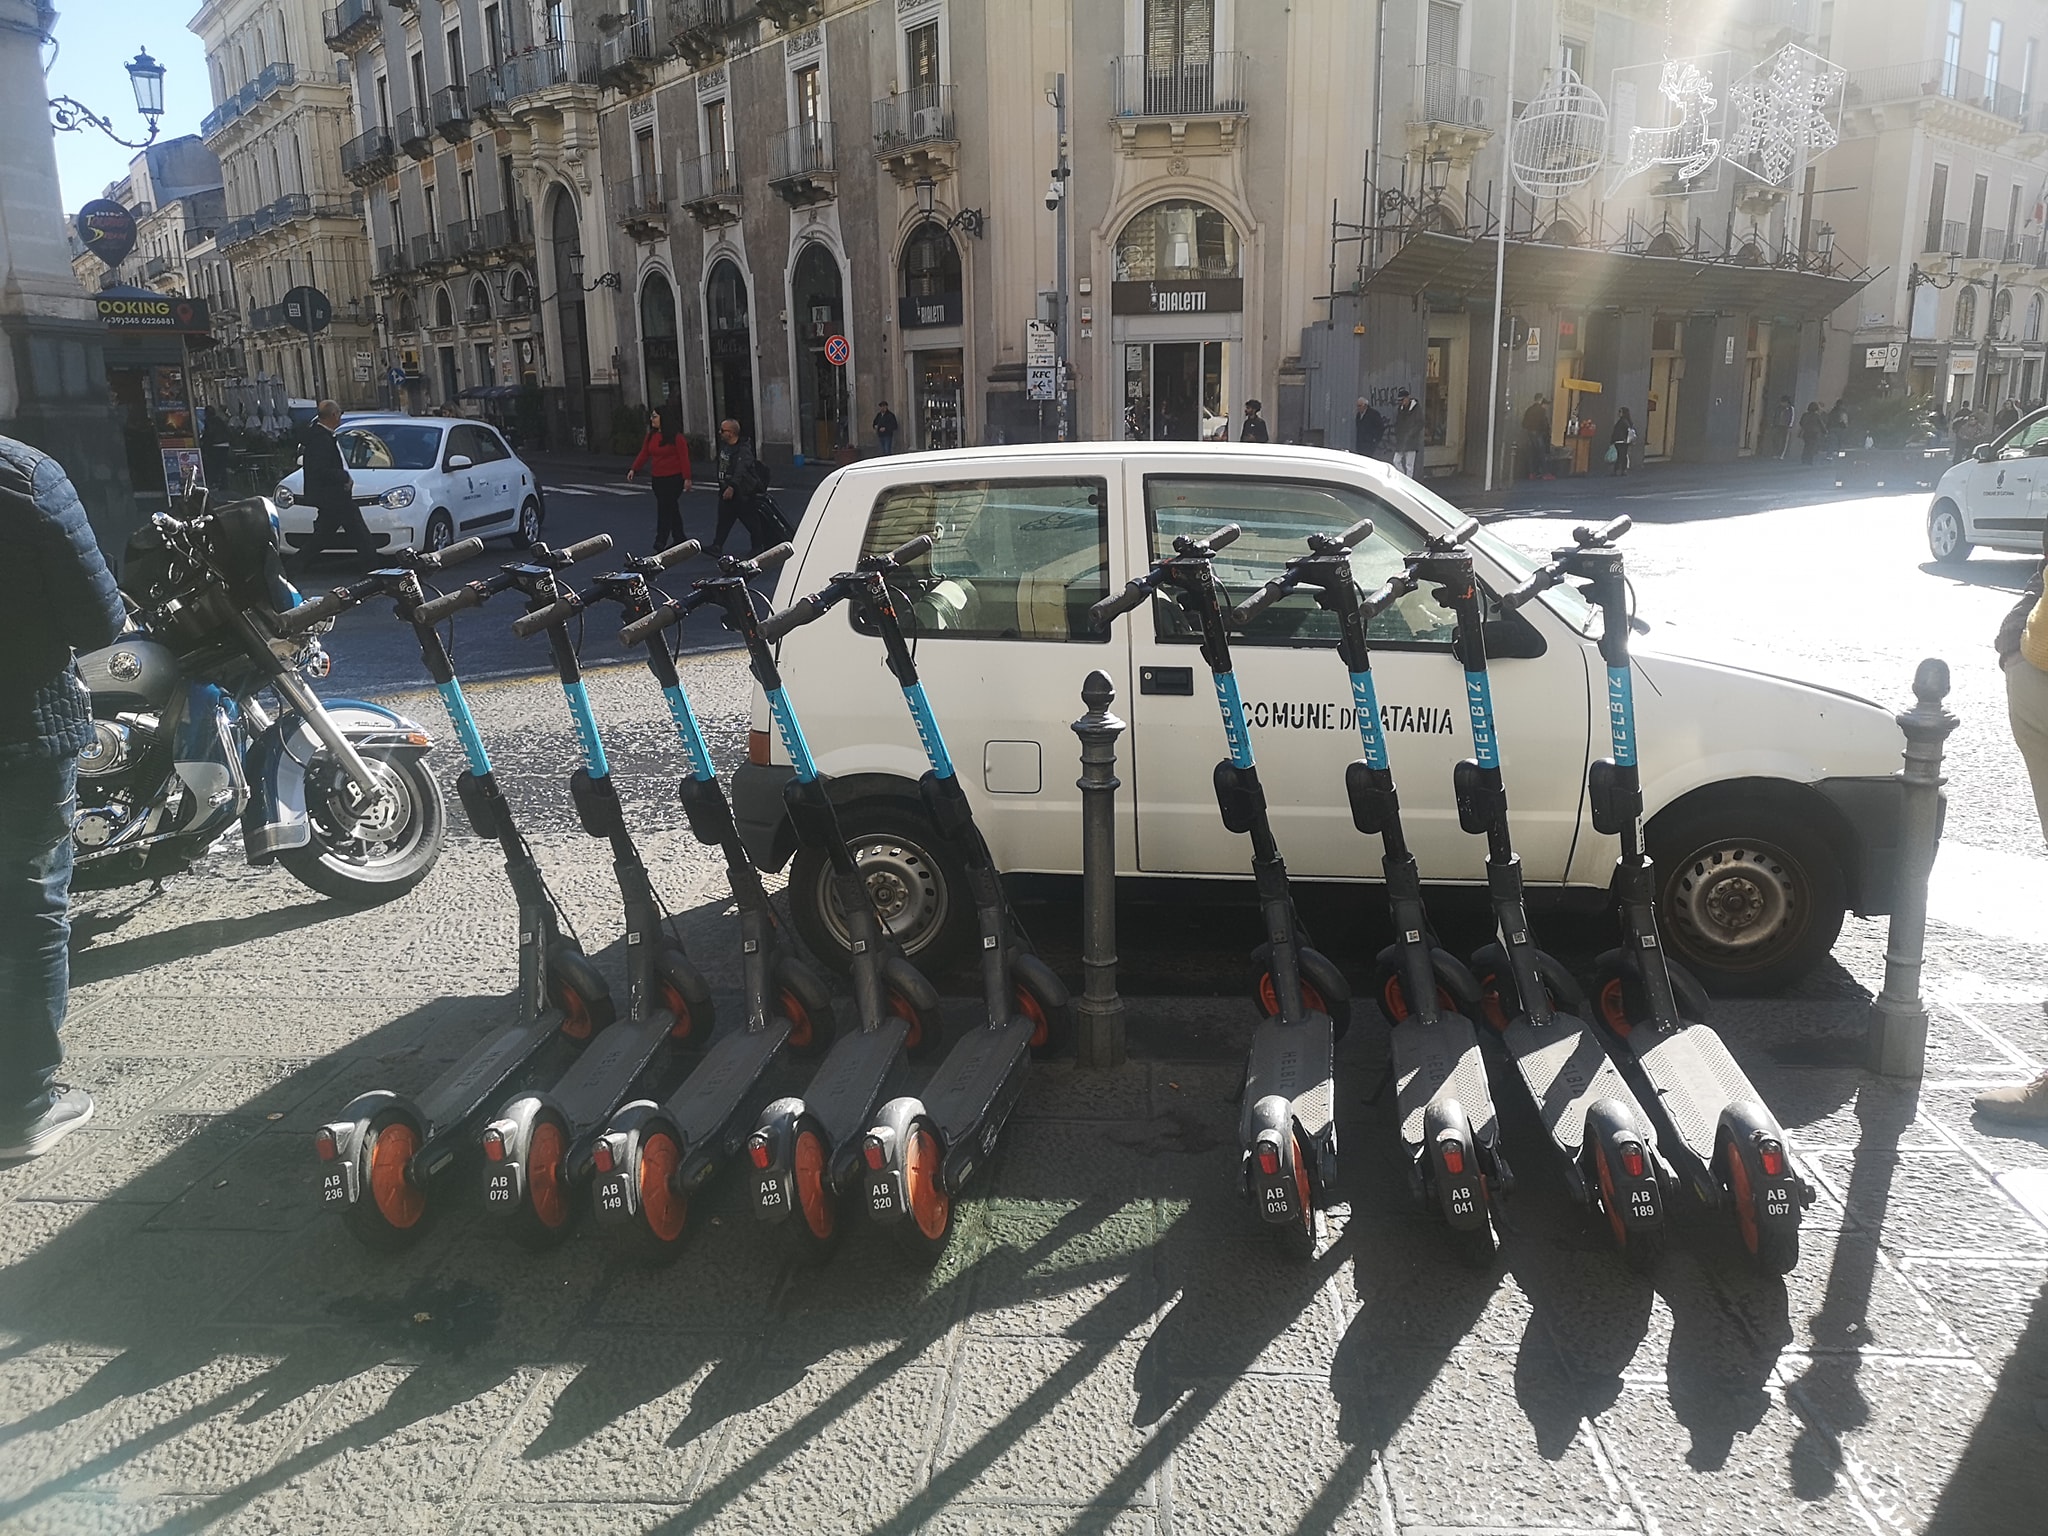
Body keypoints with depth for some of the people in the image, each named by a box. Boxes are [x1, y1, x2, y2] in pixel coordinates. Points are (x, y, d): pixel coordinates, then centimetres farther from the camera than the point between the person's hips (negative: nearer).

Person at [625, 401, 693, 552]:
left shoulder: (676, 437, -12)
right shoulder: (651, 436, 8)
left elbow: (684, 458, -13)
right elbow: (644, 453, 8)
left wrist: (687, 478, -16)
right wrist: (633, 469, 0)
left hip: (673, 478, -7)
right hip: (657, 478, 7)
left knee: (665, 508, -8)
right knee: (671, 508, 13)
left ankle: (661, 540, -5)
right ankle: (678, 538, 21)